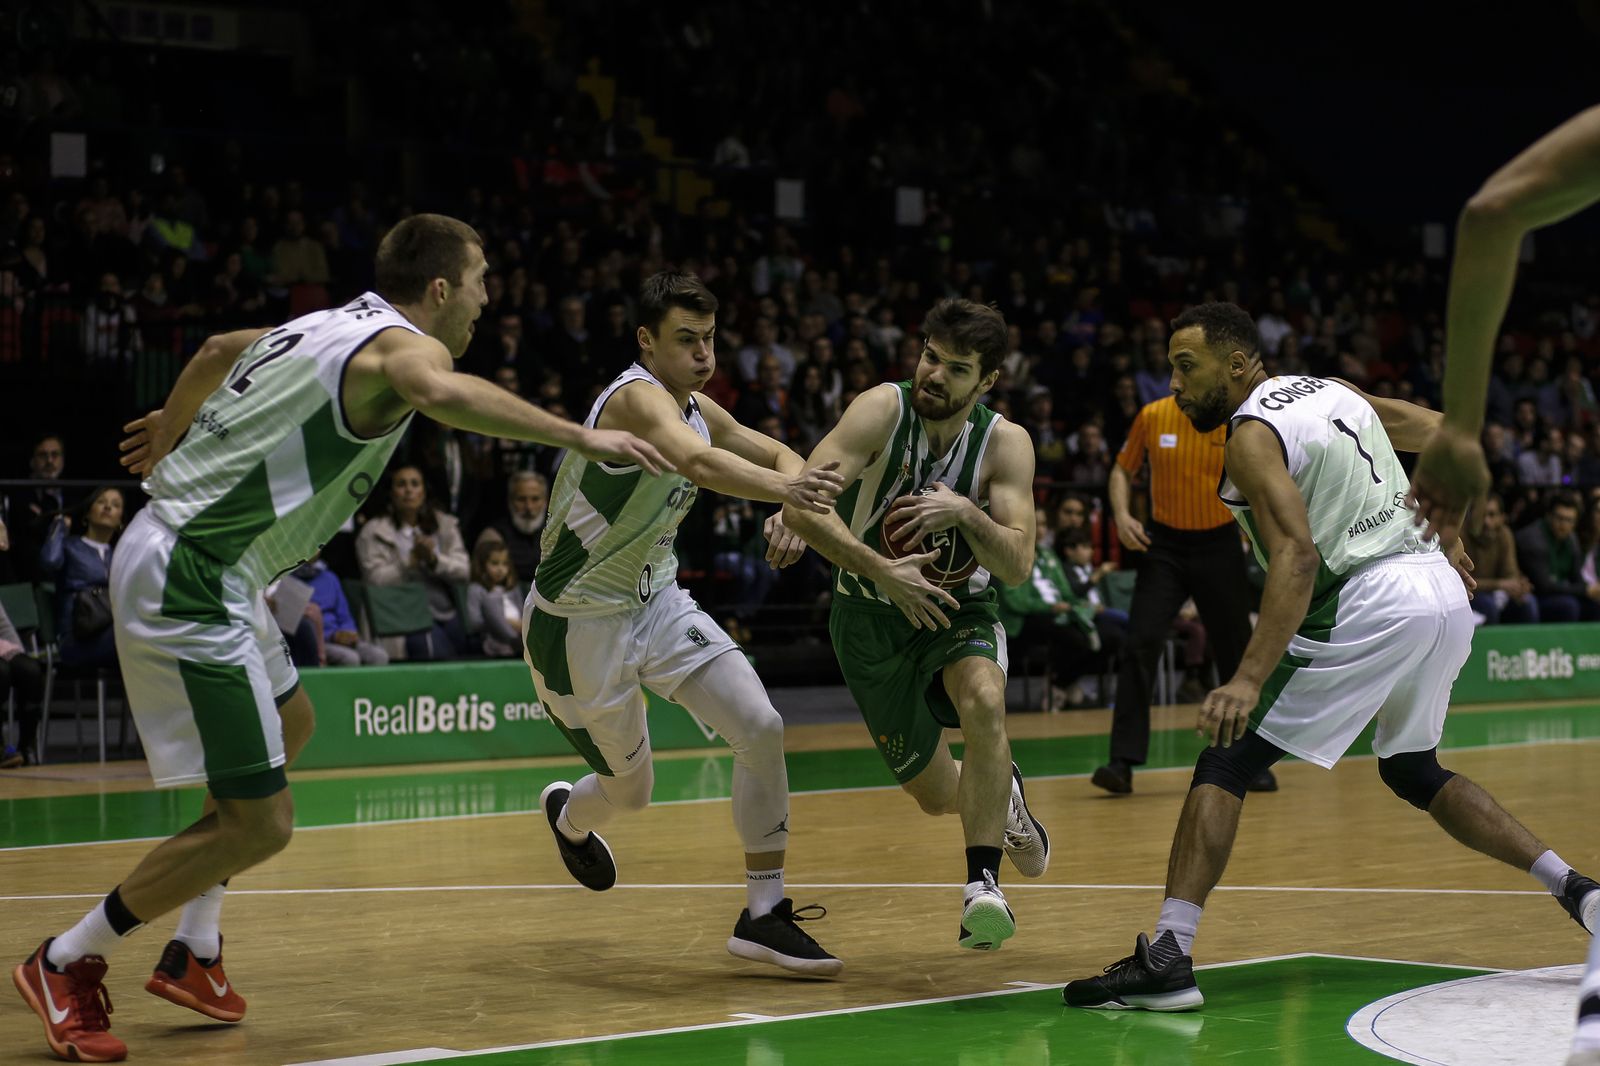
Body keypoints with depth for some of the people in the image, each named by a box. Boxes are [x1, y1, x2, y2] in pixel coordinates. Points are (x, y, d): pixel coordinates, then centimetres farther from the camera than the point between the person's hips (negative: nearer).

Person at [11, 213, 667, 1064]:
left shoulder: (334, 327, 14)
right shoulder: (403, 344, -13)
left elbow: (217, 349, 32)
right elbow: (441, 394, -39)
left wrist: (167, 429, 50)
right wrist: (580, 436, -38)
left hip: (184, 559, 11)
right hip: (190, 582, -11)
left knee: (289, 726, 29)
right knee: (258, 824, -9)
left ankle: (193, 953, 31)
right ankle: (66, 963, 5)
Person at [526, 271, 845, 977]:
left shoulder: (698, 408, 2)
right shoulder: (636, 397, -25)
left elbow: (780, 456, 12)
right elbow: (699, 463, -46)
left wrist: (788, 512, -12)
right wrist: (781, 488, -64)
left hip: (657, 601, 8)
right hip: (580, 622, -8)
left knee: (761, 729, -10)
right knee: (631, 791, 7)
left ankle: (765, 913, -2)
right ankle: (569, 816, 45)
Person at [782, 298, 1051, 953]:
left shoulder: (1005, 443, -15)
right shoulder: (882, 409, -21)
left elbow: (1016, 567, -21)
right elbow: (802, 506, -32)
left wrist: (965, 513, -38)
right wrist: (882, 571, -41)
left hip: (956, 609, 0)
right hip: (870, 616, 0)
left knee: (983, 700, -35)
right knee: (934, 794, 7)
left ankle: (982, 886, -31)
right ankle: (1003, 796, 45)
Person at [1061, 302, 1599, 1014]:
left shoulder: (1252, 435, -6)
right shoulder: (1329, 391, 18)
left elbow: (1297, 555, -20)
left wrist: (1249, 679, -28)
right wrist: (1440, 532, 36)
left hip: (1366, 602, -8)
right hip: (1444, 590, 8)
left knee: (1225, 763, -5)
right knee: (1413, 772, 29)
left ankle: (1167, 957, -17)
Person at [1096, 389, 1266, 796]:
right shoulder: (1152, 416, -3)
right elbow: (1123, 471, 8)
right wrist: (1121, 515, -8)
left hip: (1218, 544, 0)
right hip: (1164, 544, 0)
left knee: (1236, 654, 6)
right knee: (1141, 644, -13)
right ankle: (1123, 762, -13)